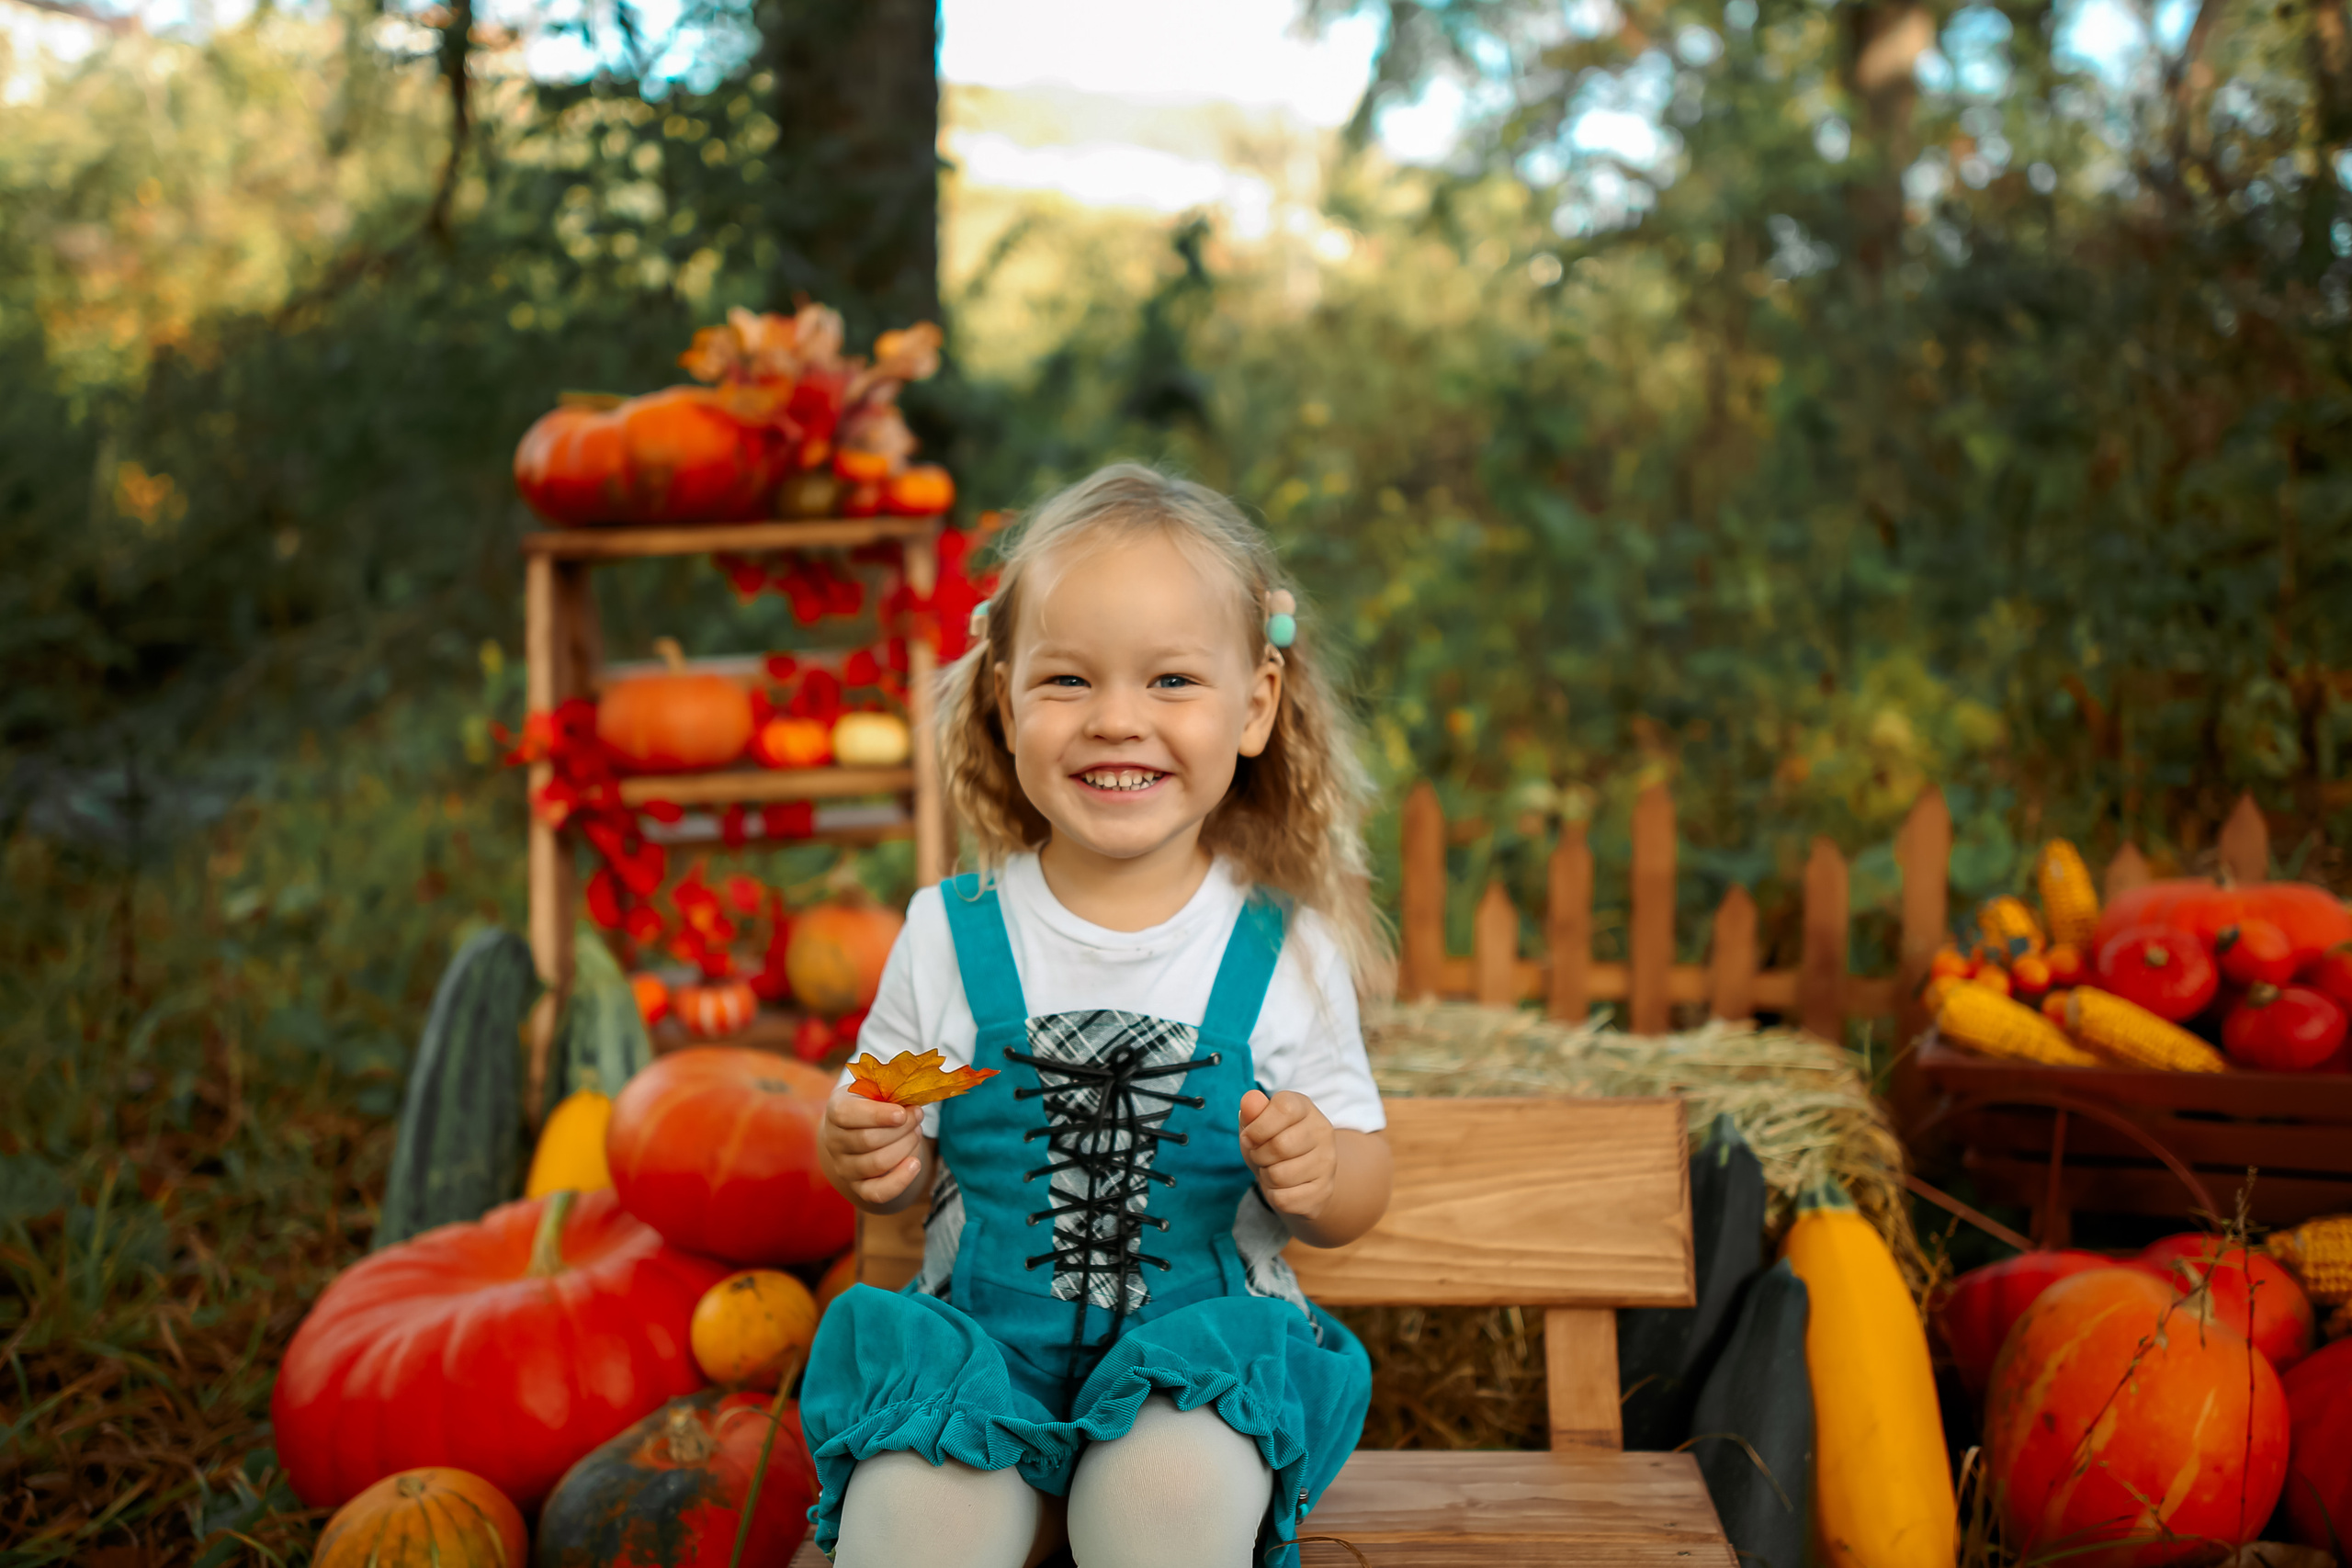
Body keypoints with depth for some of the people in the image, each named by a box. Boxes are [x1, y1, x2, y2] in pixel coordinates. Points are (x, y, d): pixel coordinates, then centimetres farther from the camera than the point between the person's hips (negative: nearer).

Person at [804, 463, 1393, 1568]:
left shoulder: (1284, 949, -2)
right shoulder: (949, 936, 0)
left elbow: (1362, 1182, 5)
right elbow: (884, 1144, 10)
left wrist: (1322, 1173, -17)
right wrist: (870, 1161, -13)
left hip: (1198, 1352, 0)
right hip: (980, 1344, 0)